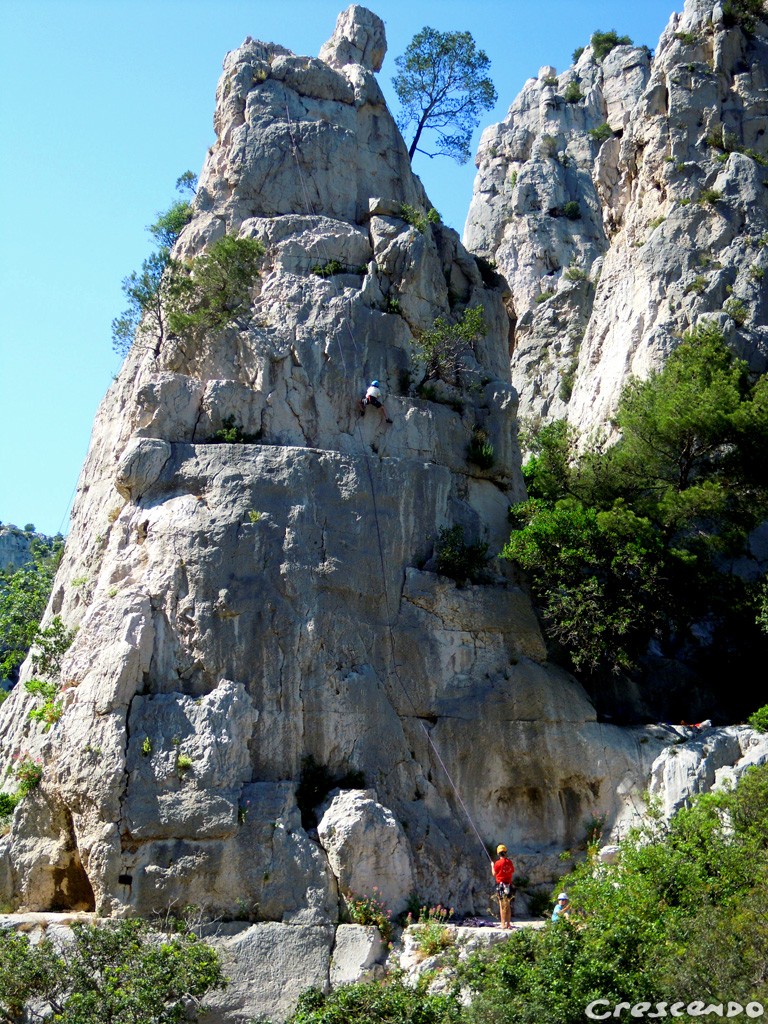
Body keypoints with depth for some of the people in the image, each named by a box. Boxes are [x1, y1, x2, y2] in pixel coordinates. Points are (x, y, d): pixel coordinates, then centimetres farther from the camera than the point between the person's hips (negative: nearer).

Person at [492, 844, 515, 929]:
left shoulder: (498, 863, -10)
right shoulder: (510, 862, 3)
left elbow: (494, 874, -1)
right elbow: (512, 872, 12)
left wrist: (492, 866, 15)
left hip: (501, 885, -5)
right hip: (509, 885, 5)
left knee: (502, 906, -2)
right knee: (508, 906, 13)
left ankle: (503, 924, -5)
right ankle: (508, 923, 17)